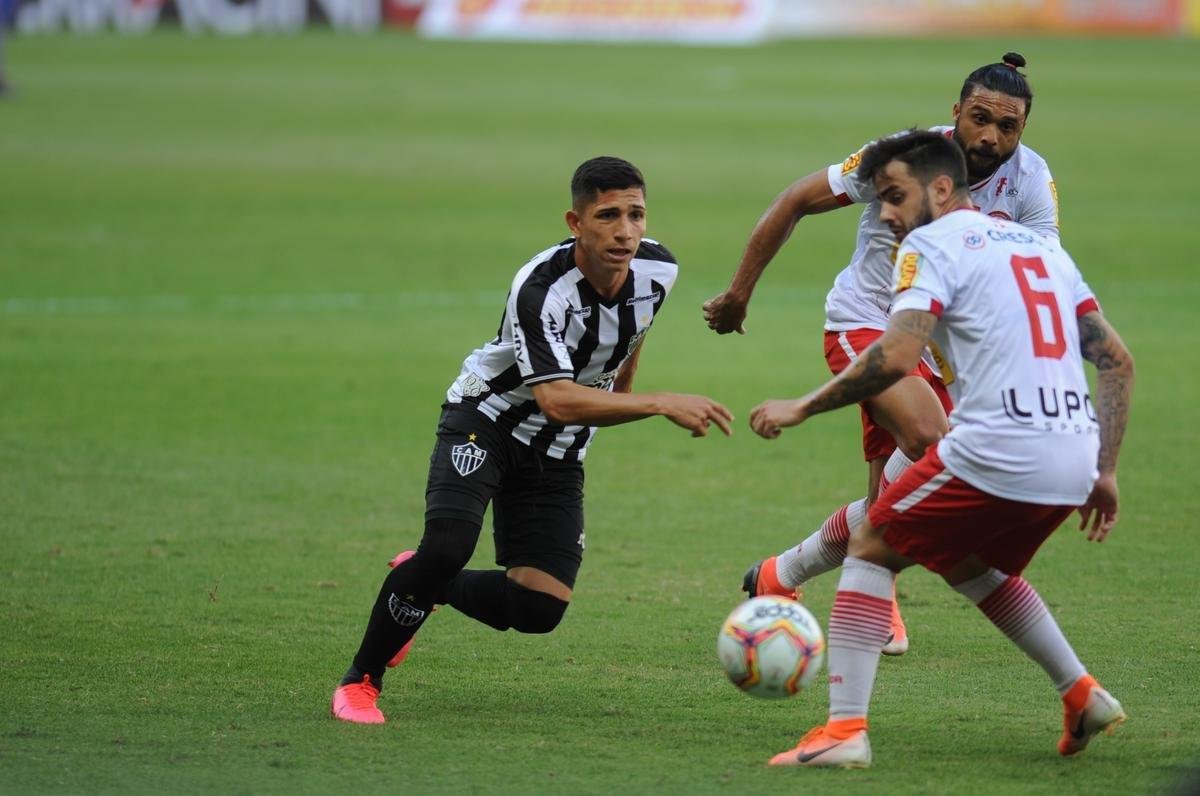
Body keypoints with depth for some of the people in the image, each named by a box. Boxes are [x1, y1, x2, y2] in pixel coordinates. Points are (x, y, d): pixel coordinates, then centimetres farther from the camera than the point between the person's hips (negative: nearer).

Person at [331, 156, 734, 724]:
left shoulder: (657, 270, -12)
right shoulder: (541, 289, -32)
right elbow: (557, 400, -41)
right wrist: (661, 405, -46)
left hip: (557, 454, 6)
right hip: (485, 422, -6)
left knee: (539, 611, -6)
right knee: (448, 547, -30)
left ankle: (424, 585, 24)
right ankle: (360, 680, -8)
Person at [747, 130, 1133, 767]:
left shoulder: (933, 245, 0)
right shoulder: (1041, 245, 23)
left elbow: (896, 356, -15)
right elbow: (1116, 360, 20)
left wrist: (801, 408, -6)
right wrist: (1104, 472, 21)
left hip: (996, 452, -7)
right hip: (1074, 462, 7)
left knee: (870, 549, 8)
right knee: (969, 564, 31)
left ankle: (845, 728, -2)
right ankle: (1082, 696, 24)